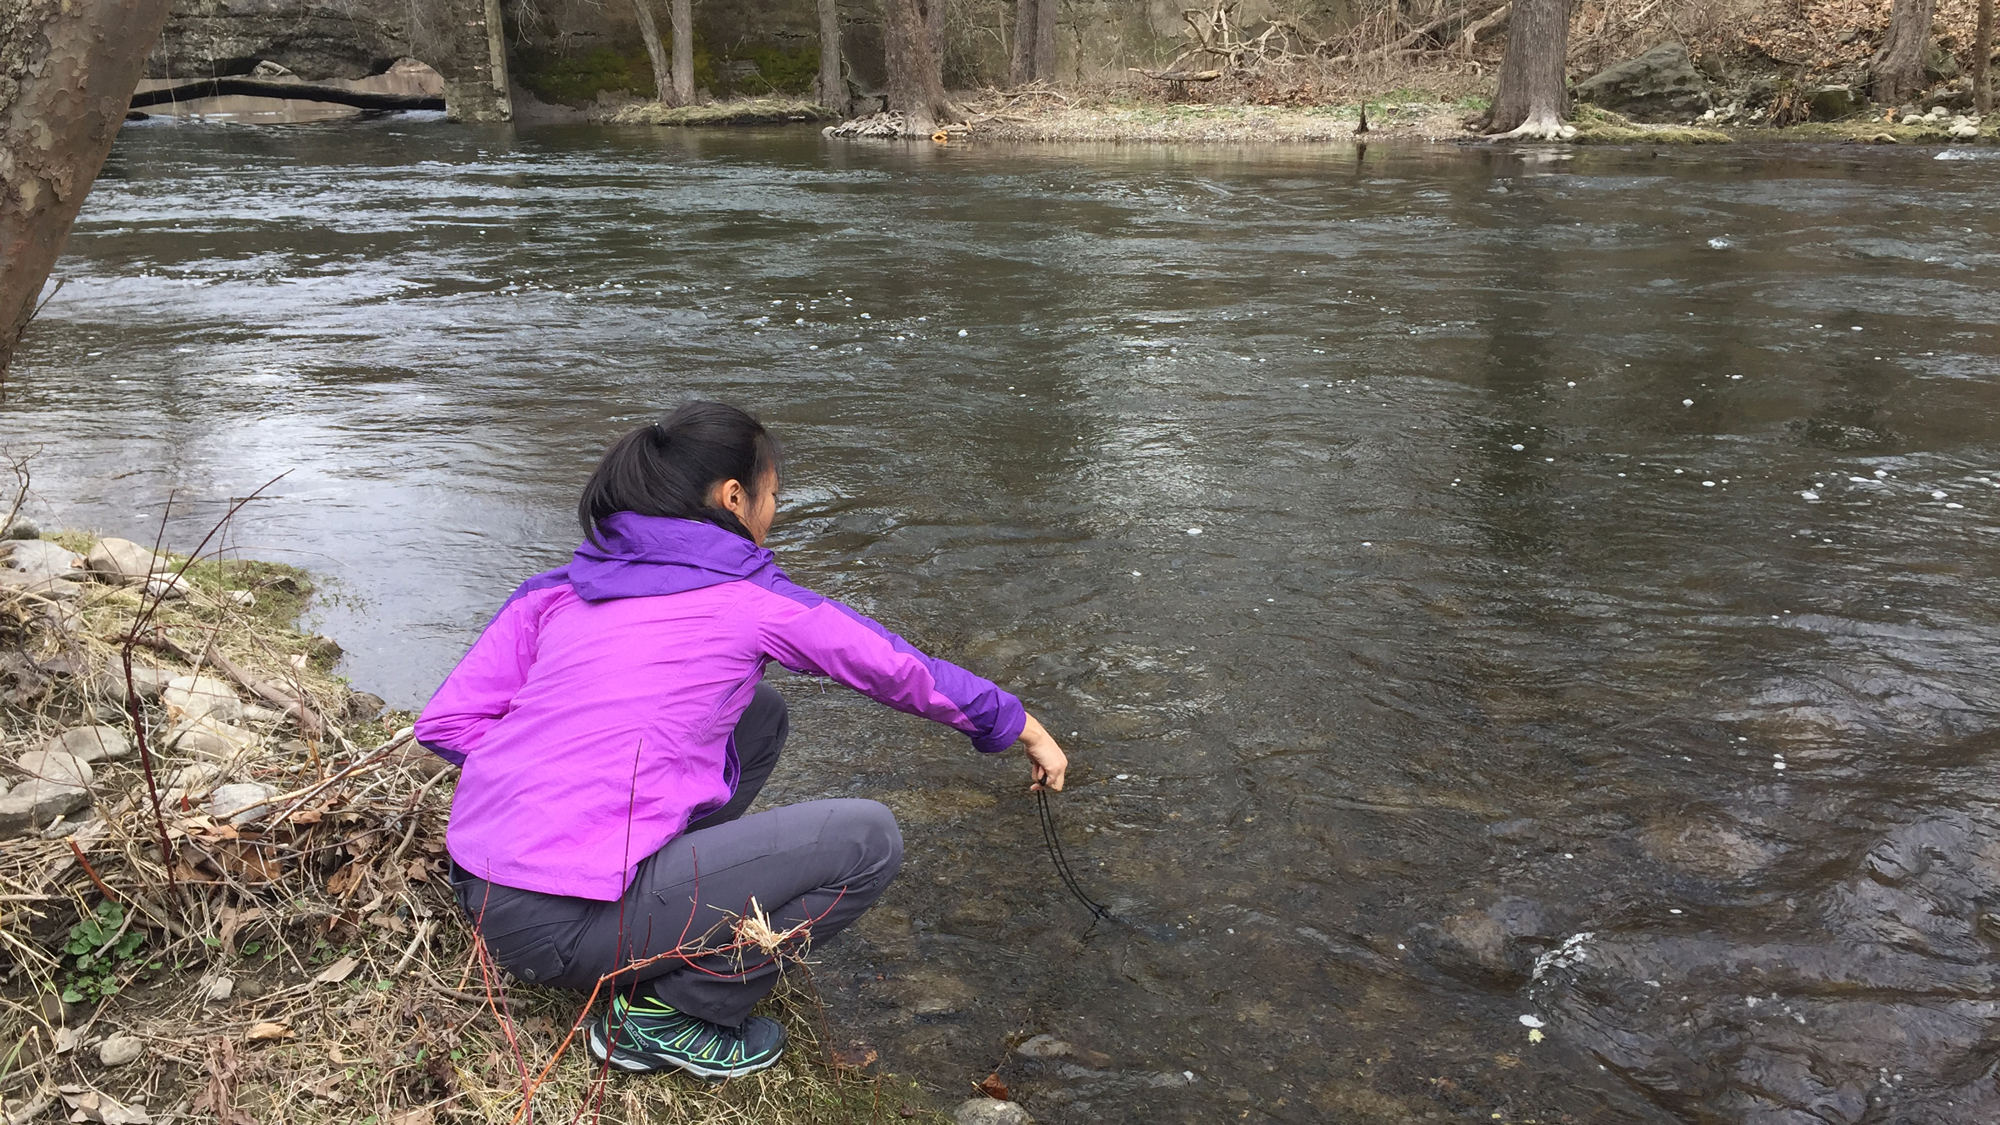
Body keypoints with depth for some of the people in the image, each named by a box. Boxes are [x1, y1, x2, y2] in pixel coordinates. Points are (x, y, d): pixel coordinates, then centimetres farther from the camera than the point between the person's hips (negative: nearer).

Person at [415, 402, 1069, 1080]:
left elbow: (446, 723, 7)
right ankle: (665, 1013, 2)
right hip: (561, 929, -8)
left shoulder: (558, 590, 11)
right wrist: (1024, 730, 20)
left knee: (760, 717, 17)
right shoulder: (750, 601, -4)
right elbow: (904, 672, 6)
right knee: (870, 840, -4)